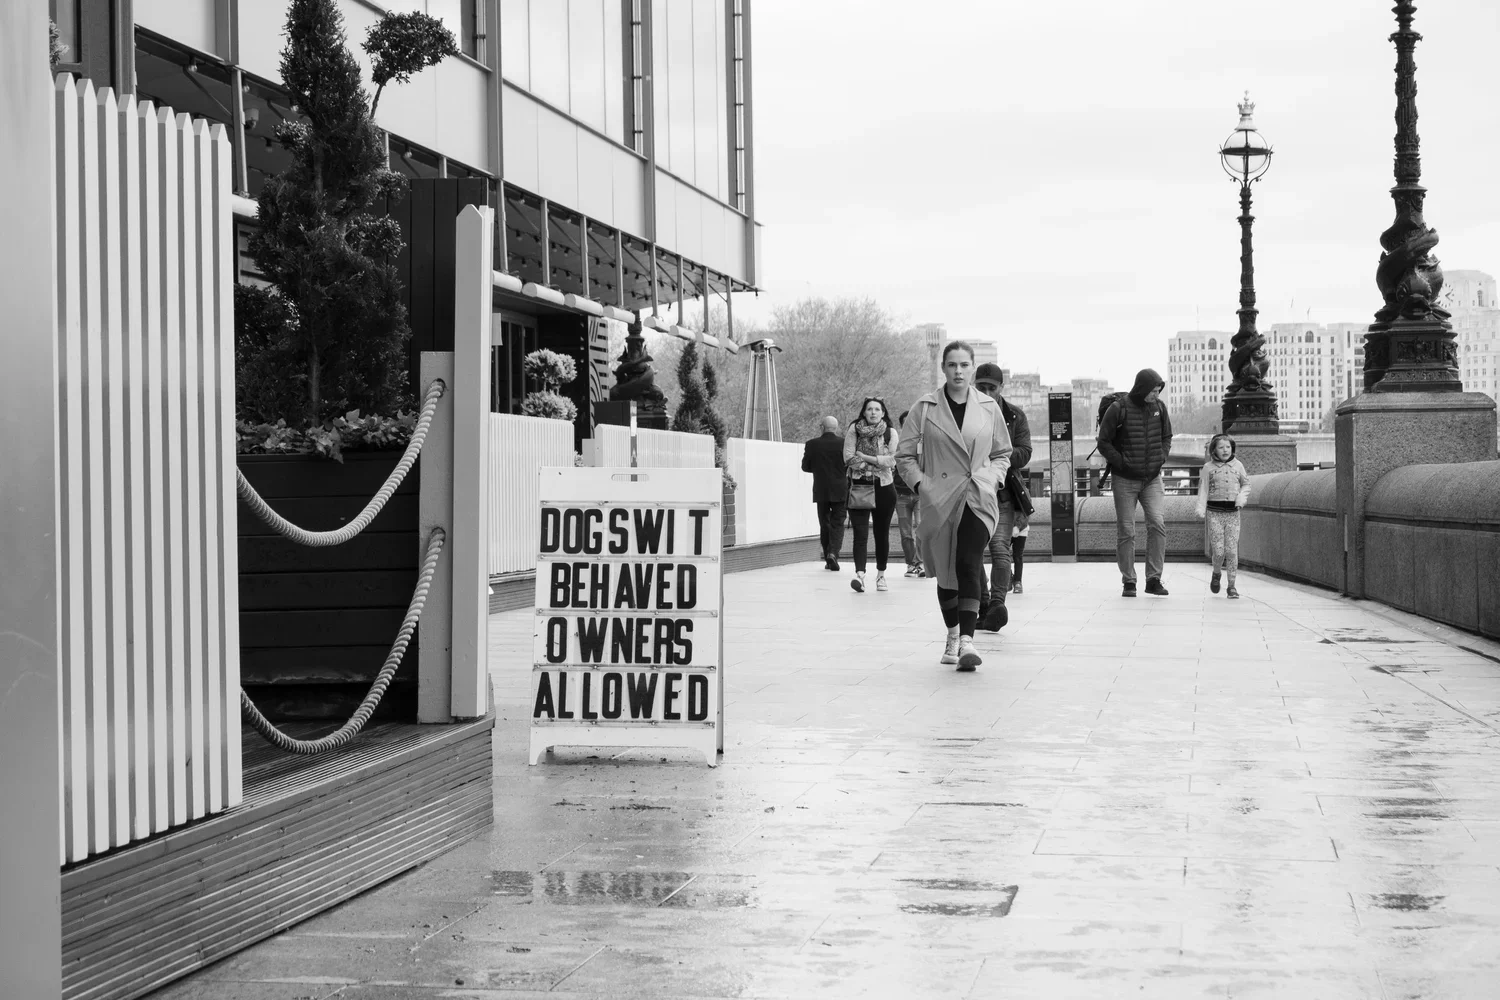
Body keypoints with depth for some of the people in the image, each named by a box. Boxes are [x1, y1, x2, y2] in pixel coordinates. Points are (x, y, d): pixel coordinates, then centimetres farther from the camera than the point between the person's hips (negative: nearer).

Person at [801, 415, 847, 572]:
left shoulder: (812, 444, -4)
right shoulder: (843, 443, -8)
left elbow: (805, 467, 2)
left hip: (821, 491, 2)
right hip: (840, 490, -2)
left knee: (824, 524, 12)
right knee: (837, 523, 4)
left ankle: (828, 559, 13)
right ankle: (833, 552, -17)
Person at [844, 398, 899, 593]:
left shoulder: (891, 433, 2)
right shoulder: (854, 430, 1)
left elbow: (891, 460, -8)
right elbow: (849, 458, -6)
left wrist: (865, 457, -11)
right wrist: (878, 463, -9)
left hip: (883, 488, 1)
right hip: (858, 486, -1)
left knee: (882, 533, 10)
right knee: (860, 533, -12)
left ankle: (881, 575, 24)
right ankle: (860, 574, -22)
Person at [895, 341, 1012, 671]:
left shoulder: (989, 408, 7)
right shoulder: (924, 408, 2)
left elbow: (1002, 454, 19)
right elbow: (905, 455, 6)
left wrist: (992, 478, 2)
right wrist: (921, 483, -8)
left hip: (978, 498, -1)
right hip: (939, 500, 1)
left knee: (969, 563, -20)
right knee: (945, 571, 8)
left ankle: (967, 639, -23)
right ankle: (952, 634, 31)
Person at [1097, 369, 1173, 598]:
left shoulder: (1159, 407, 3)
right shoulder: (1118, 409, -9)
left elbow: (1166, 437, 17)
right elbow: (1104, 442, -5)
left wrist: (1161, 458, 1)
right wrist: (1121, 463, -12)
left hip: (1152, 478, 3)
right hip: (1125, 479, -3)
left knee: (1158, 523, -12)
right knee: (1126, 531, 1)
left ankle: (1154, 579, -6)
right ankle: (1129, 581, 11)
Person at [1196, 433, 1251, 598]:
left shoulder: (1237, 465, 8)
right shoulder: (1208, 467, 3)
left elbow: (1246, 484, 18)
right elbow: (1203, 489, 3)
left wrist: (1242, 497, -1)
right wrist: (1201, 508, -8)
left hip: (1233, 512, 2)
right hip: (1215, 512, -2)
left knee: (1232, 550, -2)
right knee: (1218, 550, -7)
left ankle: (1232, 586, 5)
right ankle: (1216, 574, 23)